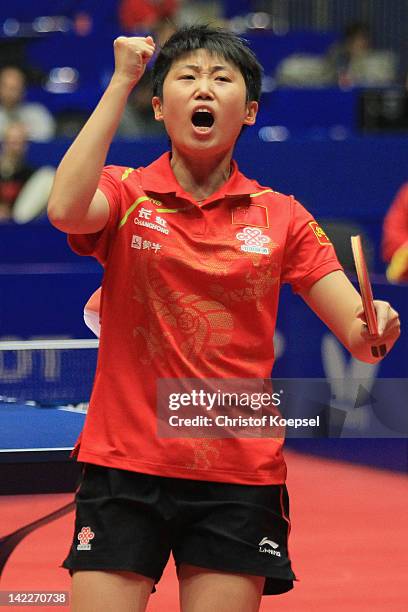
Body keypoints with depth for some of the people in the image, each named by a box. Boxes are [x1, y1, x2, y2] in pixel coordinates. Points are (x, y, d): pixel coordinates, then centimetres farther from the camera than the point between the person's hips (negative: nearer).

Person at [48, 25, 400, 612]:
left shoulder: (280, 217, 5)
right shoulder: (124, 194, 2)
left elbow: (360, 337, 1)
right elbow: (66, 209, -22)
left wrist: (375, 329, -24)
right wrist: (121, 81, -18)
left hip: (238, 479, 1)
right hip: (124, 467, -1)